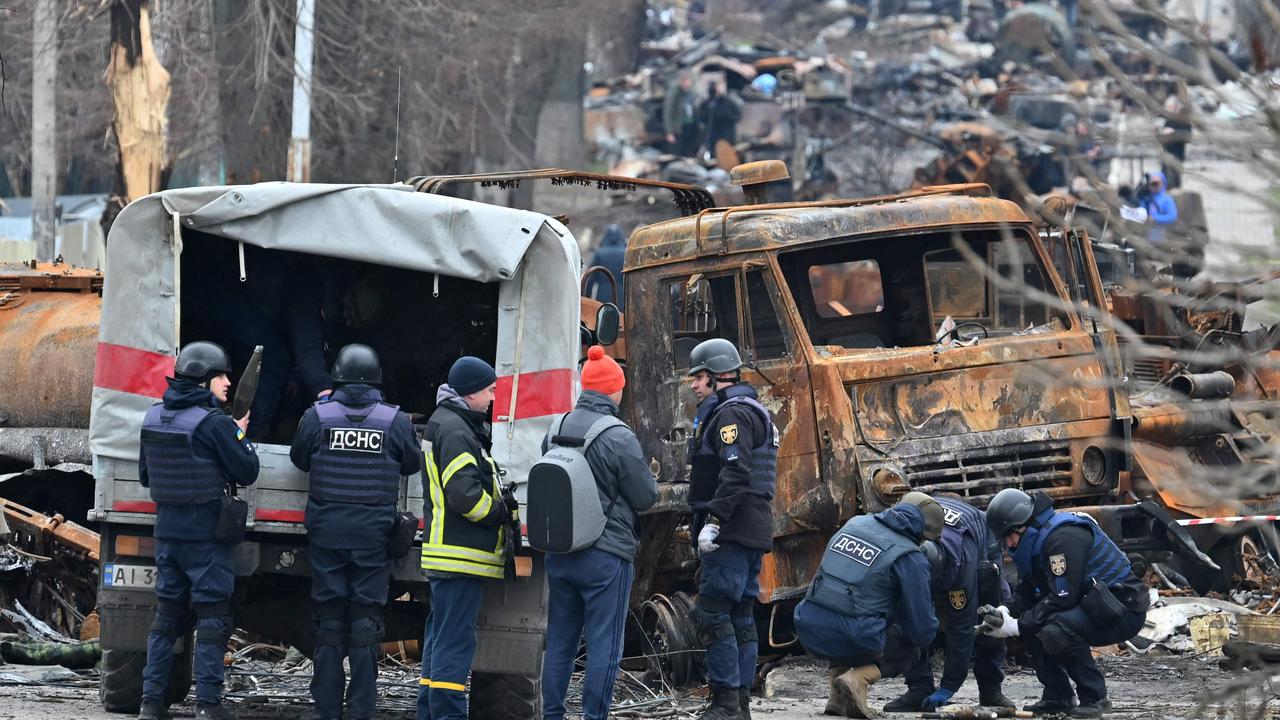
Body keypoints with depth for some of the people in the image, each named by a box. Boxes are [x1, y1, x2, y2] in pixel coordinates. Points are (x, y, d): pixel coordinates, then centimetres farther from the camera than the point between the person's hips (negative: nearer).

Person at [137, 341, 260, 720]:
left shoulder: (154, 418, 7)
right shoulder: (213, 423, -15)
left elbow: (145, 475, 17)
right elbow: (246, 472, -10)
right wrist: (241, 434, 6)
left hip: (167, 529, 6)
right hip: (206, 533, -6)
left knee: (167, 614, 12)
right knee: (213, 617, -2)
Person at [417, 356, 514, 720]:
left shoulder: (455, 424, 20)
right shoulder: (455, 430, -14)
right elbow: (464, 493, -23)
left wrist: (503, 496, 10)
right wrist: (502, 513, -9)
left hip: (450, 552, 11)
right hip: (461, 553, -11)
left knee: (441, 636, 15)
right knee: (455, 640, -11)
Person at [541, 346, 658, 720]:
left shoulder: (556, 430, 3)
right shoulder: (619, 438, -16)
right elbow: (646, 496, -8)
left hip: (559, 551, 6)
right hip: (606, 555, -6)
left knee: (559, 641, 13)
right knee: (604, 645, 0)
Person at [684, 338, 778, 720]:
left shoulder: (732, 414, -11)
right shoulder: (753, 412, 22)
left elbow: (736, 474, -23)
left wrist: (713, 521, -26)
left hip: (732, 531, -11)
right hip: (753, 532, 11)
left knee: (712, 613, -12)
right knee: (741, 615, 11)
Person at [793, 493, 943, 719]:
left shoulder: (855, 523, 13)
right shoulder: (910, 558, -4)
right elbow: (922, 631, -2)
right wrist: (927, 633, 24)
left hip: (809, 632, 5)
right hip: (854, 639, -5)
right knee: (908, 650, 24)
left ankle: (838, 698, 18)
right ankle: (858, 679, -5)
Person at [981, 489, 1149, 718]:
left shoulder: (1064, 536, -21)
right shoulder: (1039, 538, 11)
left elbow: (1062, 597, -25)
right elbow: (1026, 594, 11)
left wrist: (1018, 626, -21)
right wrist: (1005, 613, -9)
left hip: (1124, 610, -10)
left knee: (1054, 629, -30)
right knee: (1030, 621, 4)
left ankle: (1094, 697, -15)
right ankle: (1058, 697, 7)